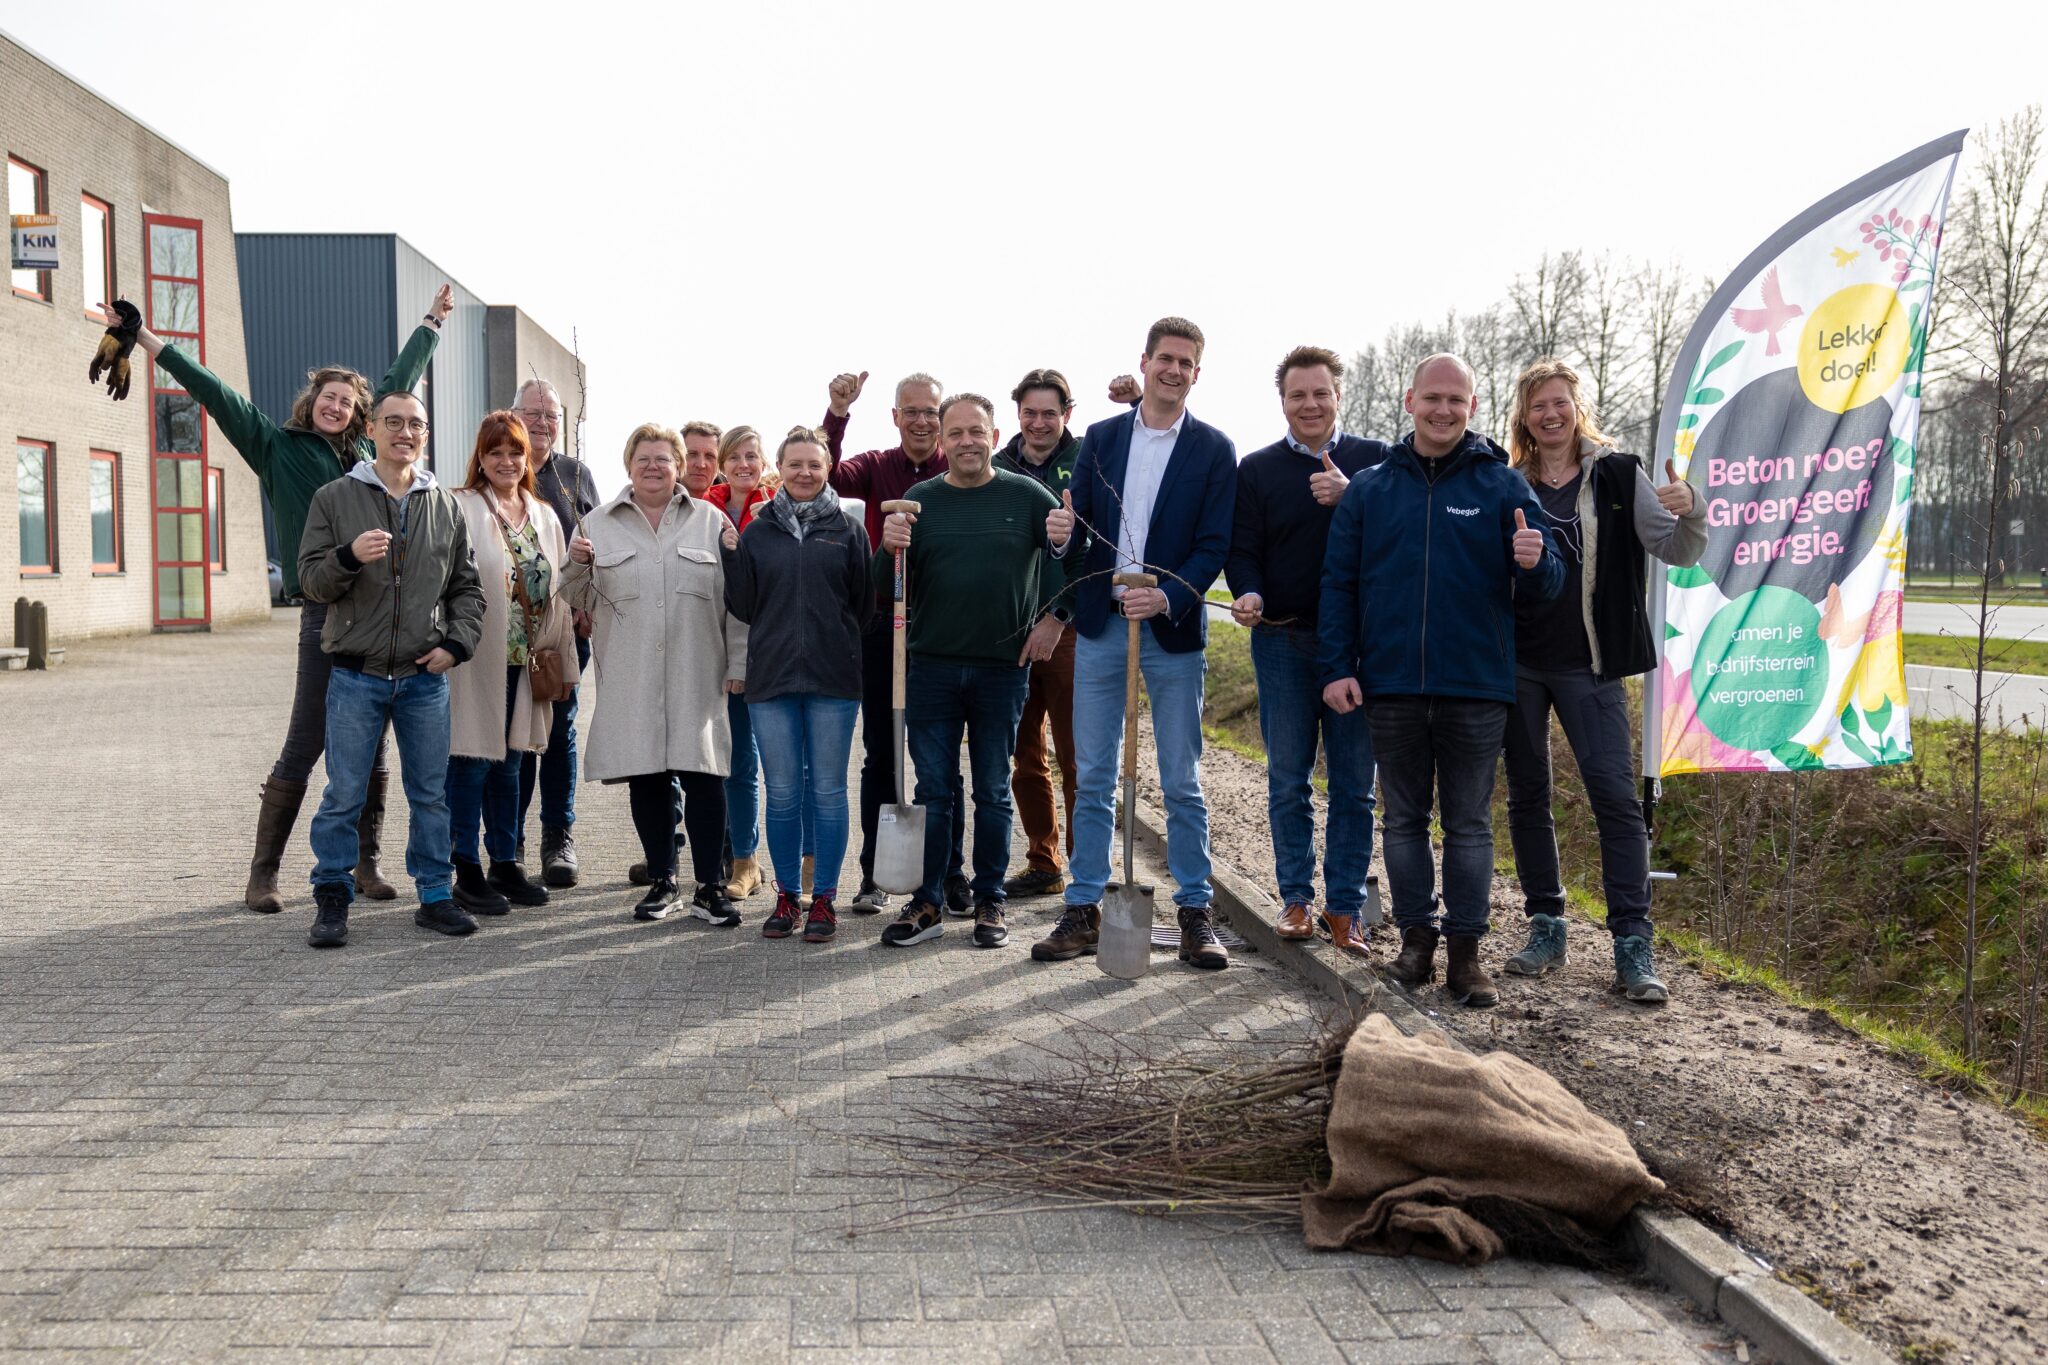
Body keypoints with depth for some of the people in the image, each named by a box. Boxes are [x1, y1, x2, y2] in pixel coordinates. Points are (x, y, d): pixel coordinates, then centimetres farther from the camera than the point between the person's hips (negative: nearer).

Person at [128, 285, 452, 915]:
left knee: (370, 747, 8)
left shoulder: (368, 449, 17)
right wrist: (146, 340, 3)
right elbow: (217, 395, 5)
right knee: (304, 745, -3)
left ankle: (367, 862, 15)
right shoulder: (280, 447, 8)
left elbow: (400, 379, 28)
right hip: (327, 613, -4)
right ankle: (263, 872, 7)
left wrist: (432, 321, 40)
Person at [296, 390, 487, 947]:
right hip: (356, 676, -2)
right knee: (344, 796, 0)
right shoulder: (335, 499, 3)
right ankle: (332, 900, 12)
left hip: (425, 677, 2)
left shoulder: (446, 507, 10)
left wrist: (456, 643, 0)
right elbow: (311, 580, -1)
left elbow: (467, 586, 15)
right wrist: (349, 556, -21)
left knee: (431, 793, 8)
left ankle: (435, 895, 18)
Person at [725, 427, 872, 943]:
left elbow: (864, 603, 6)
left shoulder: (848, 528, 5)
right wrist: (730, 557, -6)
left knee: (827, 791, 4)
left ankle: (824, 897, 13)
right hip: (771, 677, 1)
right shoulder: (757, 531, 8)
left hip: (834, 678, -1)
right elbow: (741, 605, 5)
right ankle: (787, 895, 18)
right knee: (782, 793, 7)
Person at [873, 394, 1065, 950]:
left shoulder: (1027, 497, 0)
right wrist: (890, 549, -19)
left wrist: (1055, 618, 2)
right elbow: (886, 586, 1)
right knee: (933, 790, 5)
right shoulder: (919, 501, 4)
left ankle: (989, 903, 18)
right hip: (932, 666, 1)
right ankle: (928, 903, 12)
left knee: (993, 792, 8)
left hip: (1003, 668, -1)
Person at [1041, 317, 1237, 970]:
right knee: (1092, 779, 6)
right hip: (1100, 627, 2)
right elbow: (1077, 525, 6)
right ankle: (1084, 909, 14)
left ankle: (1195, 913, 13)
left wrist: (1167, 598, -21)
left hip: (1173, 630, -2)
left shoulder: (1214, 449, 1)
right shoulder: (1100, 438, 10)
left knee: (1182, 783, 4)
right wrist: (1061, 534, -18)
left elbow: (1214, 546, -5)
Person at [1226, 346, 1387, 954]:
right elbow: (1243, 550, 3)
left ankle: (1346, 906, 12)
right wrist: (1248, 595, -17)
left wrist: (1351, 497, -18)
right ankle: (1297, 898, 18)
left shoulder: (1374, 460, 7)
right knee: (1287, 781, 6)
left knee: (1355, 783, 3)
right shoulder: (1257, 469, 8)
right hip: (1283, 642, 1)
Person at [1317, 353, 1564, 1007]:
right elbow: (1338, 582, 8)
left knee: (1469, 823, 5)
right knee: (1403, 818, 9)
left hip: (1475, 688, -1)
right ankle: (1416, 938, 20)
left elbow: (1548, 582, 1)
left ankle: (1466, 952, 12)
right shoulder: (1369, 487, 7)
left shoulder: (1503, 485, 3)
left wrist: (1533, 562, -23)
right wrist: (1337, 666, -2)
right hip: (1391, 685, 2)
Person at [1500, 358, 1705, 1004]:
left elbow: (1677, 551, -2)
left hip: (1589, 665, -2)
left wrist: (1690, 513, -22)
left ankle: (1632, 945, -7)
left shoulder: (1617, 476, 2)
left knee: (1614, 792, -9)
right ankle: (1545, 927, 19)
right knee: (1527, 794, 8)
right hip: (1516, 661, 2)